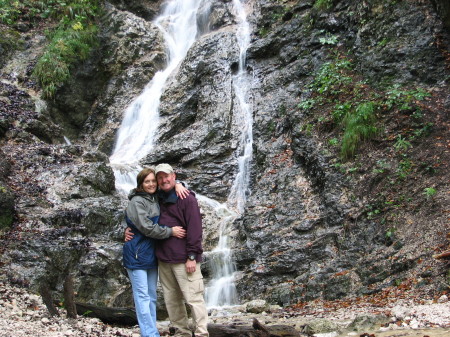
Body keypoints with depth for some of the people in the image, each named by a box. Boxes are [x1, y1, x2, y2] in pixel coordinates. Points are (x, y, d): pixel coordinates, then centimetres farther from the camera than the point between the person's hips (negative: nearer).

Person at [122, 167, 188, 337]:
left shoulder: (156, 198, 9)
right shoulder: (137, 202, -13)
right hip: (137, 254, -8)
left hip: (151, 253, 8)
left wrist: (177, 185, 2)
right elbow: (147, 228, -20)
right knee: (142, 296, -6)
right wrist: (171, 231, -14)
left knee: (151, 295, 12)